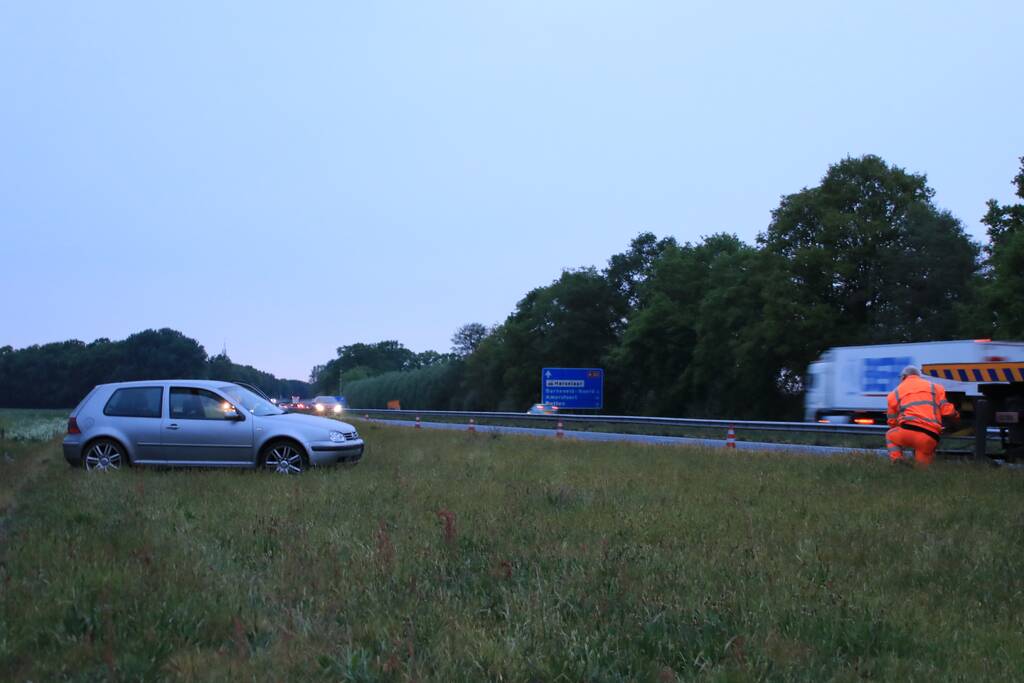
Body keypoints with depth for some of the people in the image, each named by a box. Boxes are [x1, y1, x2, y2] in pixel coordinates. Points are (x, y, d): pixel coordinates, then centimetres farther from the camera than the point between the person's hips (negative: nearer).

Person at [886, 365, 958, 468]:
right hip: (930, 438, 2)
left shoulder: (895, 392, 20)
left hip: (907, 432, -2)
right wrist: (956, 415, 39)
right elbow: (947, 411, 15)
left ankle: (897, 462, 6)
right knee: (921, 467, 19)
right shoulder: (934, 387, 23)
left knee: (890, 436, 30)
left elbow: (892, 422, 23)